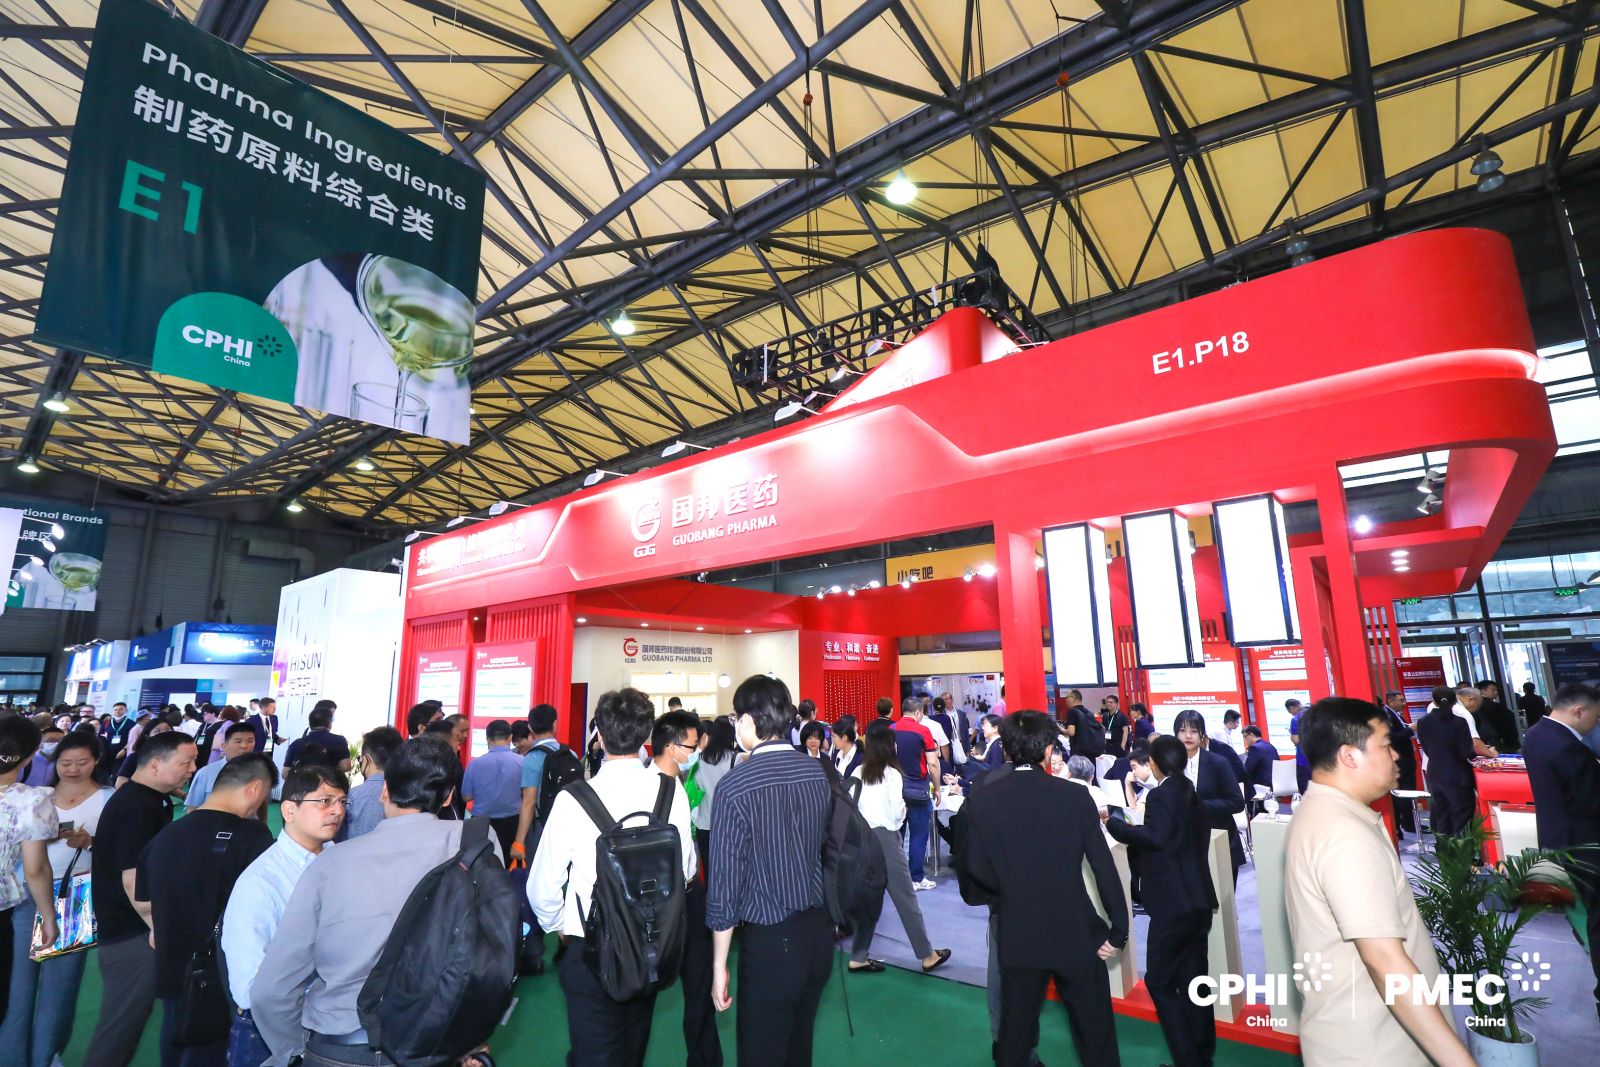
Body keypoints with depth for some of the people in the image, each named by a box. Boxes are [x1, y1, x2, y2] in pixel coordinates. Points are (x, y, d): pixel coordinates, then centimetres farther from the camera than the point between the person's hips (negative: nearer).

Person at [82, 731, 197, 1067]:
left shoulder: (141, 798, 9)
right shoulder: (140, 807, -25)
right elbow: (134, 880, -28)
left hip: (127, 927, 10)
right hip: (132, 932, -10)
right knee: (122, 1023, 0)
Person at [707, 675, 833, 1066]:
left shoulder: (735, 787, -19)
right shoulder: (817, 773, -4)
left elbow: (725, 884, -14)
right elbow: (825, 848, 5)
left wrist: (719, 965, -4)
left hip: (770, 940, -5)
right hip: (819, 931, 5)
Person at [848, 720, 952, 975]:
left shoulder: (858, 773, 4)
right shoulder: (891, 774, -10)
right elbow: (896, 812, -9)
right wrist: (902, 808, 11)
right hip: (884, 837, -5)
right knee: (905, 896, 5)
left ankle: (859, 957, 17)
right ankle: (927, 955, 17)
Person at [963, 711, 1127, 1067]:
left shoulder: (982, 800, -11)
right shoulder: (1075, 796, -13)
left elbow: (975, 867, -7)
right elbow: (1104, 867, -10)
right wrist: (1119, 929, 0)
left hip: (1018, 935, 1)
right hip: (1076, 930, -1)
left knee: (1015, 1026, 18)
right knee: (1094, 1029, 18)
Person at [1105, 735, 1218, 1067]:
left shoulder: (1162, 794, -15)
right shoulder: (1189, 793, 12)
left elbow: (1154, 837, -28)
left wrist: (1112, 824, -21)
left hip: (1174, 902, -9)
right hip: (1197, 898, 9)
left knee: (1160, 981, 0)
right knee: (1193, 979, 17)